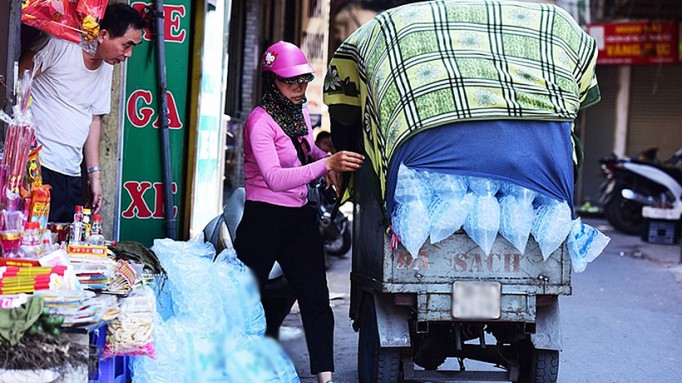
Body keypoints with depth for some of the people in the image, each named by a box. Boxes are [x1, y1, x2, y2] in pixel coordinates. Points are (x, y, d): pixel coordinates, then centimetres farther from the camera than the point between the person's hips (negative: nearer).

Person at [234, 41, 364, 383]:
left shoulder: (301, 114, 8)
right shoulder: (260, 121, -15)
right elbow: (274, 178, -29)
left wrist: (326, 159, 8)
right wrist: (326, 163, -39)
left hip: (300, 217, 6)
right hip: (263, 217, -6)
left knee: (316, 298, -2)